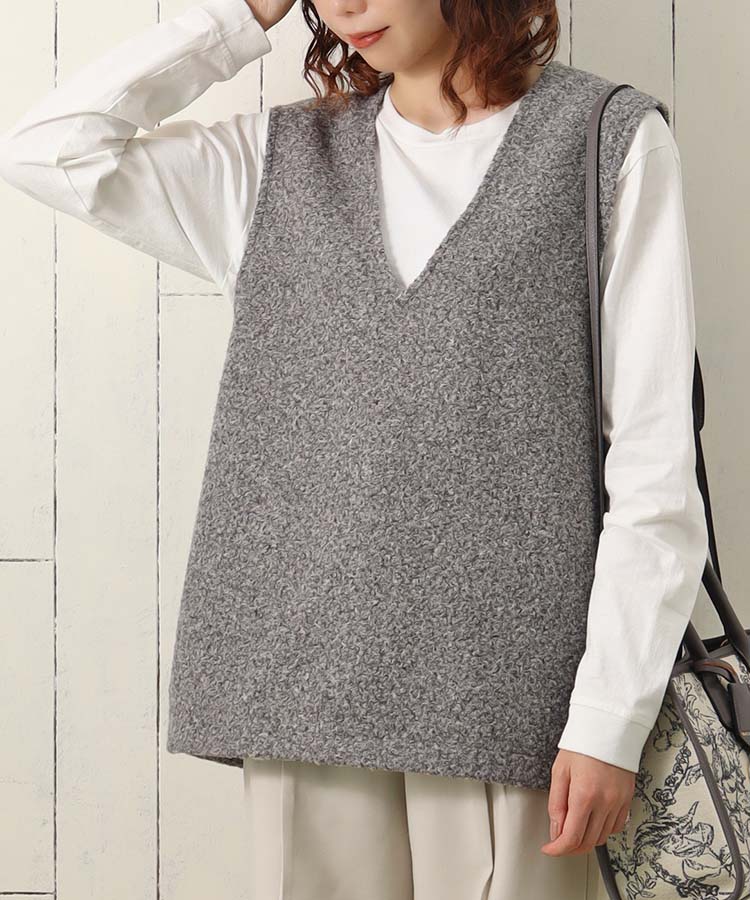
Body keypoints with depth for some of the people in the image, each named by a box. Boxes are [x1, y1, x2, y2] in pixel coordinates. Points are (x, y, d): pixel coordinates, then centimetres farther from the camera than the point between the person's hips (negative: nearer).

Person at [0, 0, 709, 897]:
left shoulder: (609, 140, 2)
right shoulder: (284, 157, 14)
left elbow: (654, 460, -2)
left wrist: (611, 720, -8)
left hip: (505, 688, -3)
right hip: (307, 678, 3)